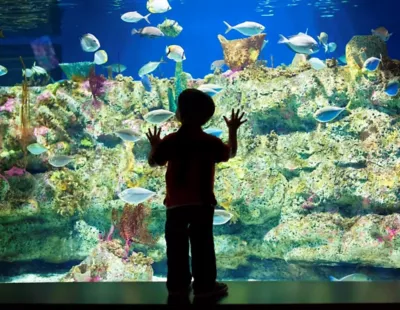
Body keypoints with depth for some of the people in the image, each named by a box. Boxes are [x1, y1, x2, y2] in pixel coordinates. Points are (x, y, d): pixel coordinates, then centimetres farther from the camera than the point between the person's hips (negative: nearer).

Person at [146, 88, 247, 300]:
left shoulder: (170, 141, -5)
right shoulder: (211, 142, -5)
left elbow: (153, 162, 6)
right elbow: (230, 154, 12)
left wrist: (154, 146, 25)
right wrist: (233, 130, 23)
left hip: (175, 203, 1)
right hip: (202, 203, -1)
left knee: (176, 246, 10)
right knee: (202, 245, 5)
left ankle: (178, 284, 16)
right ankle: (205, 285, 8)